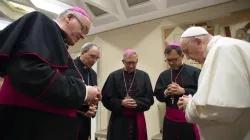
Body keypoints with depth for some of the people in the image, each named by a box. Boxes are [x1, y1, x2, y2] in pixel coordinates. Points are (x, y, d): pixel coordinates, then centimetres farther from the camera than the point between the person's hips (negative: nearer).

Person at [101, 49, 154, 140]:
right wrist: (121, 103, -17)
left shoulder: (144, 76, 2)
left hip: (137, 120, 2)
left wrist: (137, 103, -15)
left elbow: (149, 99, 1)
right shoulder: (114, 76, -3)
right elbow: (106, 98, -3)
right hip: (119, 120, -1)